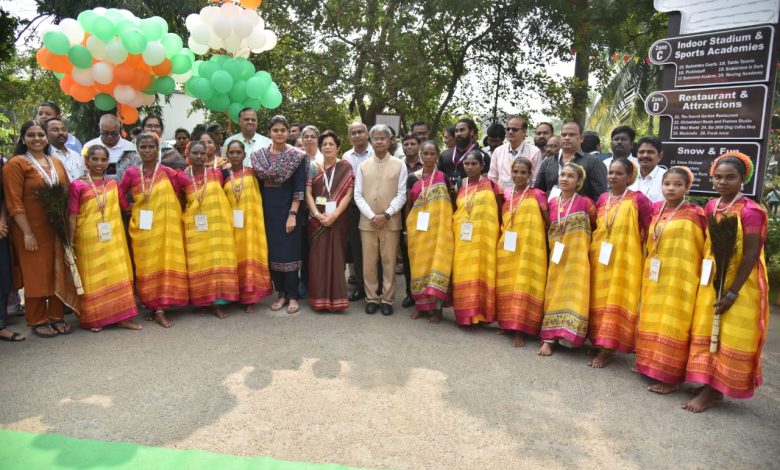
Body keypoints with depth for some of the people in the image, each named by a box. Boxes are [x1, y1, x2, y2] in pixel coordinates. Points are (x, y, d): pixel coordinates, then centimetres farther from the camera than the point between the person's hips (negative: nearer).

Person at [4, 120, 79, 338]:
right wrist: (27, 233, -17)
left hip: (57, 229, 5)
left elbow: (67, 194, 14)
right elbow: (14, 202, -12)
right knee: (36, 275, 4)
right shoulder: (16, 163, -6)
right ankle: (37, 321, 16)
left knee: (58, 273, 10)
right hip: (33, 230, -5)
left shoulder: (57, 163, 12)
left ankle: (57, 316, 21)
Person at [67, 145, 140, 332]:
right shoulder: (77, 185, -5)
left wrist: (121, 238, 10)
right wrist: (70, 243, -7)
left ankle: (121, 317, 15)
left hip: (112, 239, 4)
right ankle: (94, 319, 17)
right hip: (88, 240, -4)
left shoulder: (113, 184, 7)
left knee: (117, 277, 7)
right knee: (92, 280, 6)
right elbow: (72, 216, -6)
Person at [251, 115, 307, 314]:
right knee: (272, 252, 7)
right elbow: (257, 184, 9)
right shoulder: (259, 155, 6)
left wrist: (293, 214, -15)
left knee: (289, 252, -1)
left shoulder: (297, 156, -6)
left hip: (287, 209, -4)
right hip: (267, 210, 4)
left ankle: (292, 296, 9)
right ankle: (282, 293, 19)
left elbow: (299, 189, -9)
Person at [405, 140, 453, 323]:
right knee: (419, 264, 8)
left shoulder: (444, 178, 1)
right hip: (417, 229, 2)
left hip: (438, 228, -2)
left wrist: (448, 228, -1)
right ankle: (421, 304, 21)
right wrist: (406, 229, 8)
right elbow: (408, 205, 10)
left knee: (436, 263, -2)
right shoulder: (412, 177, 5)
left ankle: (436, 307, 7)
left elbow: (450, 205, 5)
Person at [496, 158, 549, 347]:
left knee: (524, 286, -5)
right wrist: (504, 232, 7)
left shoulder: (537, 194, -4)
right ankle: (507, 323, 24)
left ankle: (520, 330, -1)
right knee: (506, 286, 11)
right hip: (506, 248, 5)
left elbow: (548, 220, -3)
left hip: (528, 247, -5)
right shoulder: (506, 194, 9)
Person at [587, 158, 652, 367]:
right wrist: (593, 250, 9)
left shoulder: (638, 199, -6)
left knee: (617, 302, -1)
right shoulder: (602, 198, 9)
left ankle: (607, 349, 5)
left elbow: (649, 231, -5)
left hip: (625, 260, -5)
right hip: (600, 259, 5)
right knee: (600, 301, 10)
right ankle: (602, 344, 22)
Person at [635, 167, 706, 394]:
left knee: (672, 325, -1)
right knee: (653, 322, 15)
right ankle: (651, 365, 28)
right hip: (654, 276, 6)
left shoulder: (695, 214, -10)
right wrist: (648, 267, 14)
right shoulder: (656, 209, 7)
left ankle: (670, 376, 7)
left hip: (679, 278, -6)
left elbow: (705, 245, -8)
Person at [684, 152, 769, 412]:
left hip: (739, 284, -7)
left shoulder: (750, 210, -17)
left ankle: (714, 390, 12)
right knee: (706, 333, 12)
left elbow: (751, 254, -18)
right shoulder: (711, 206, 4)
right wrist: (705, 280, 7)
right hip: (711, 281, 7)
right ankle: (708, 384, 25)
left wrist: (732, 293, -19)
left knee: (730, 339, 4)